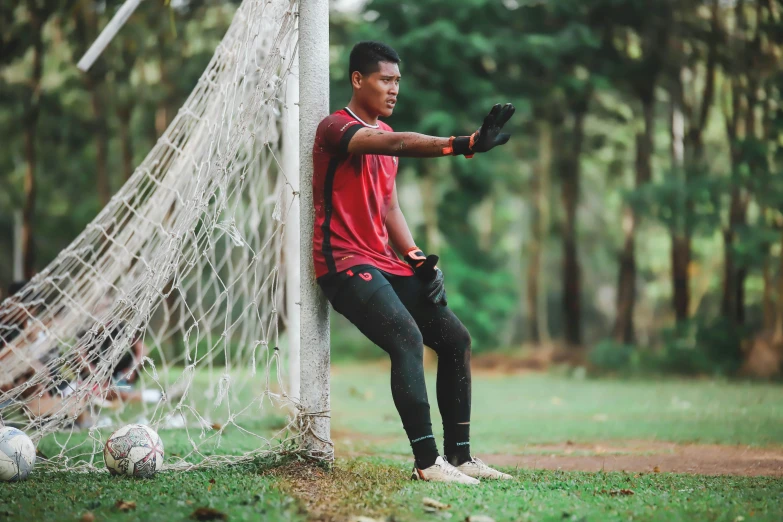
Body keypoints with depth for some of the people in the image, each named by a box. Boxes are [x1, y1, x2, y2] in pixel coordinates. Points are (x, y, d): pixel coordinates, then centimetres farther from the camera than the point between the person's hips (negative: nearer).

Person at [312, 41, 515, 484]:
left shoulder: (385, 133, 19)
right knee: (409, 338, -28)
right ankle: (427, 461, -26)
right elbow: (398, 144, -29)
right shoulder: (336, 128, -10)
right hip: (345, 263, -9)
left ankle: (460, 456, 6)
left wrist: (416, 259, 5)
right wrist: (465, 145, -40)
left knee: (456, 337, 2)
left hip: (386, 263, 9)